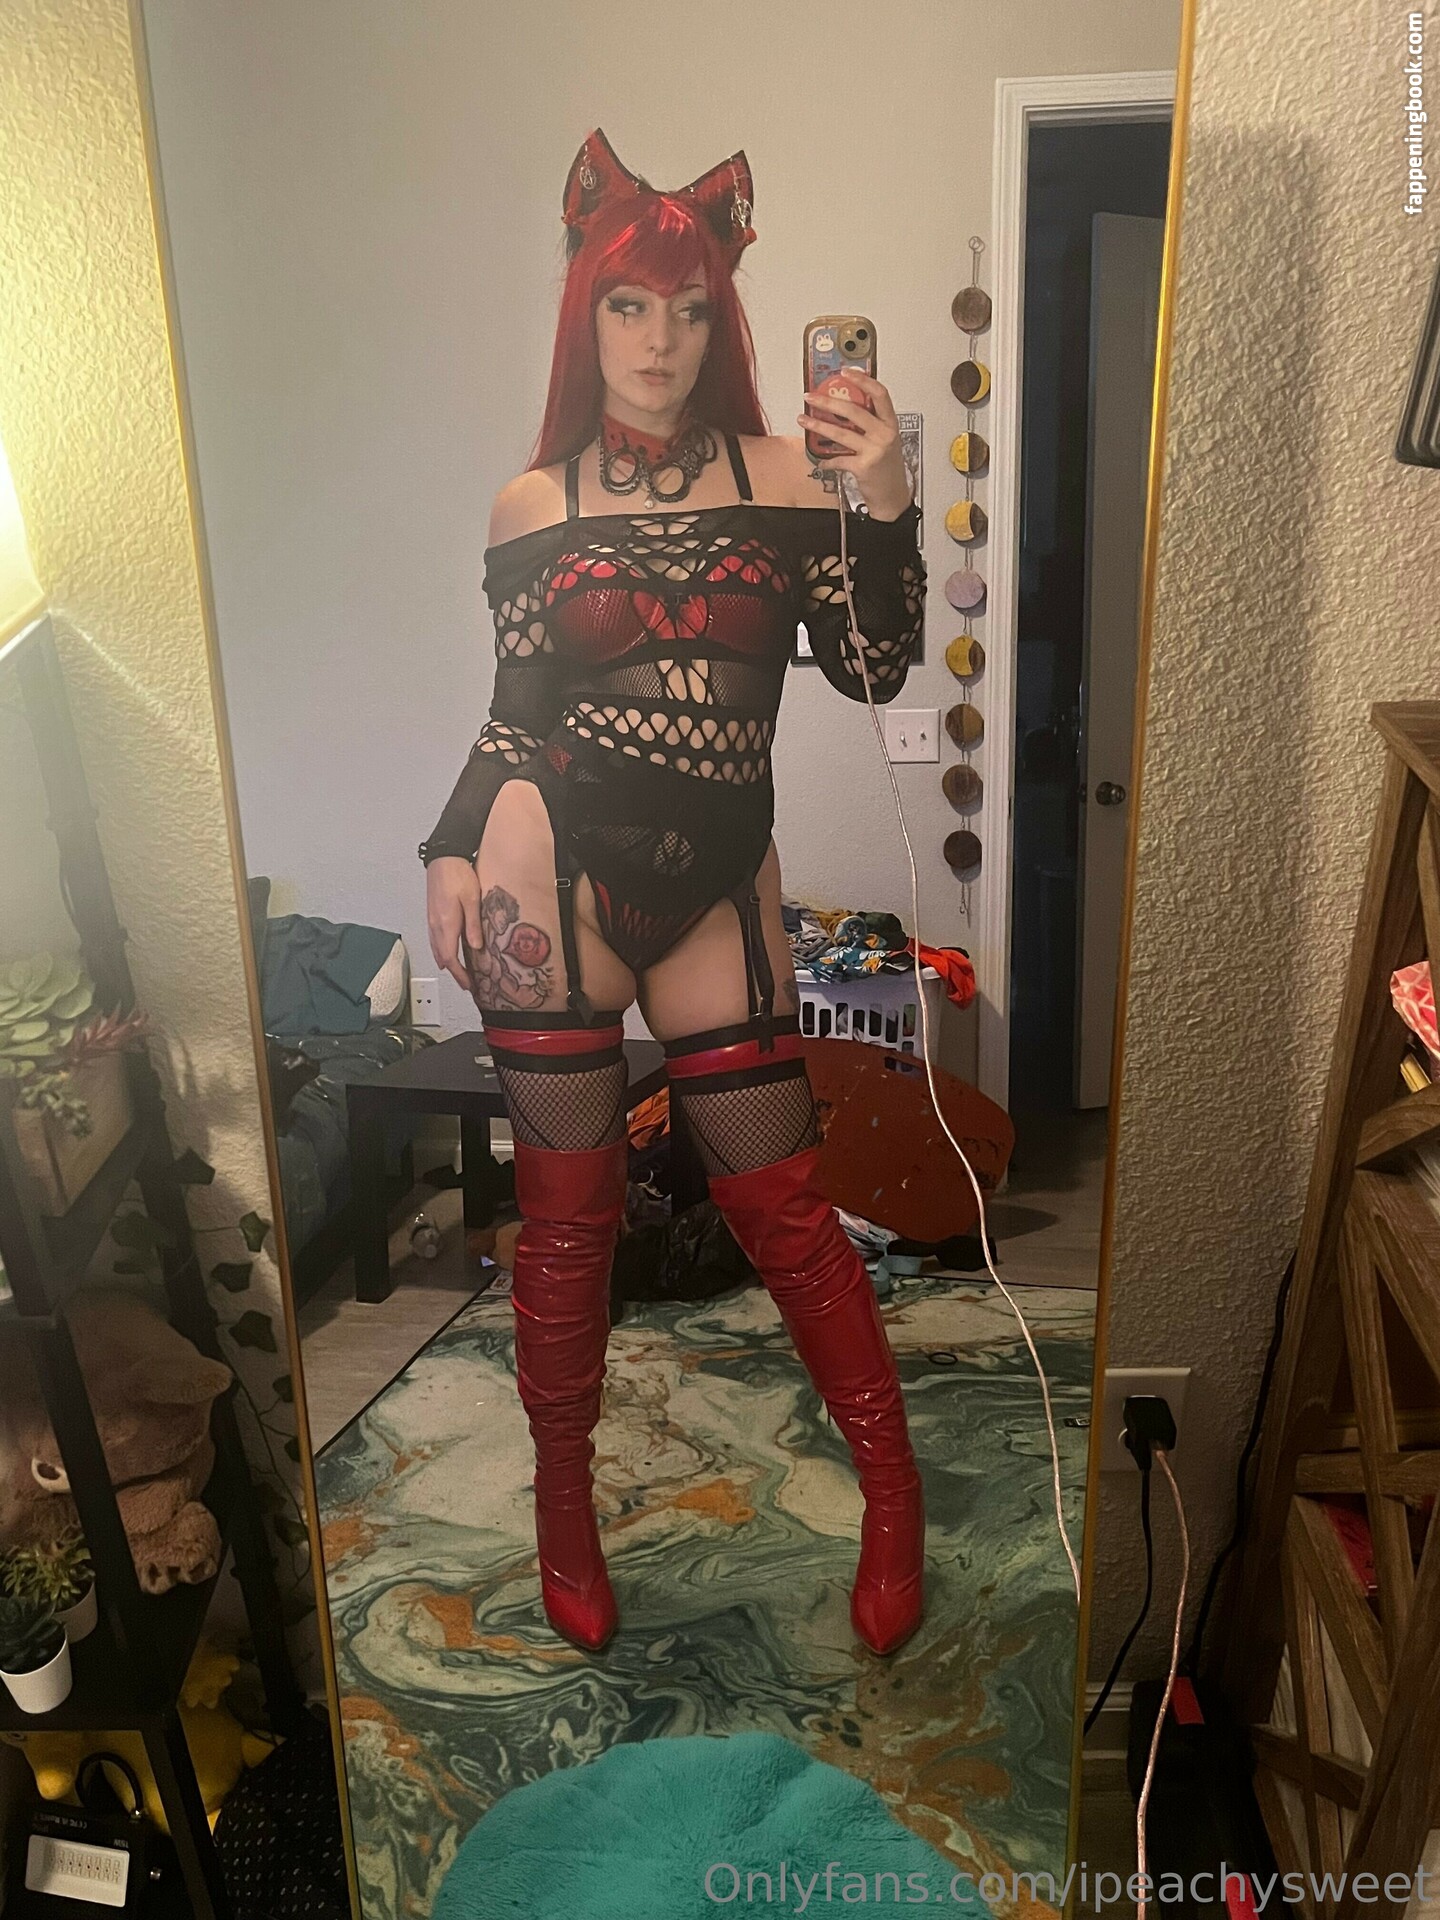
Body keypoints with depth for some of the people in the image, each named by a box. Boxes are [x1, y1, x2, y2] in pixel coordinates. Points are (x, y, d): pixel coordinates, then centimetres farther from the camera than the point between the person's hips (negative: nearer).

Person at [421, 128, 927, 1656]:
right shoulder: (534, 505, 7)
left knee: (779, 1201, 5)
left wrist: (886, 508, -16)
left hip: (718, 884, 0)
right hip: (555, 869, 0)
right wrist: (452, 853, -1)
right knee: (566, 1213, 5)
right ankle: (564, 1506, 27)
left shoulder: (782, 476, 6)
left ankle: (895, 1498, 24)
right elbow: (513, 711, 12)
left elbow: (872, 668, -2)